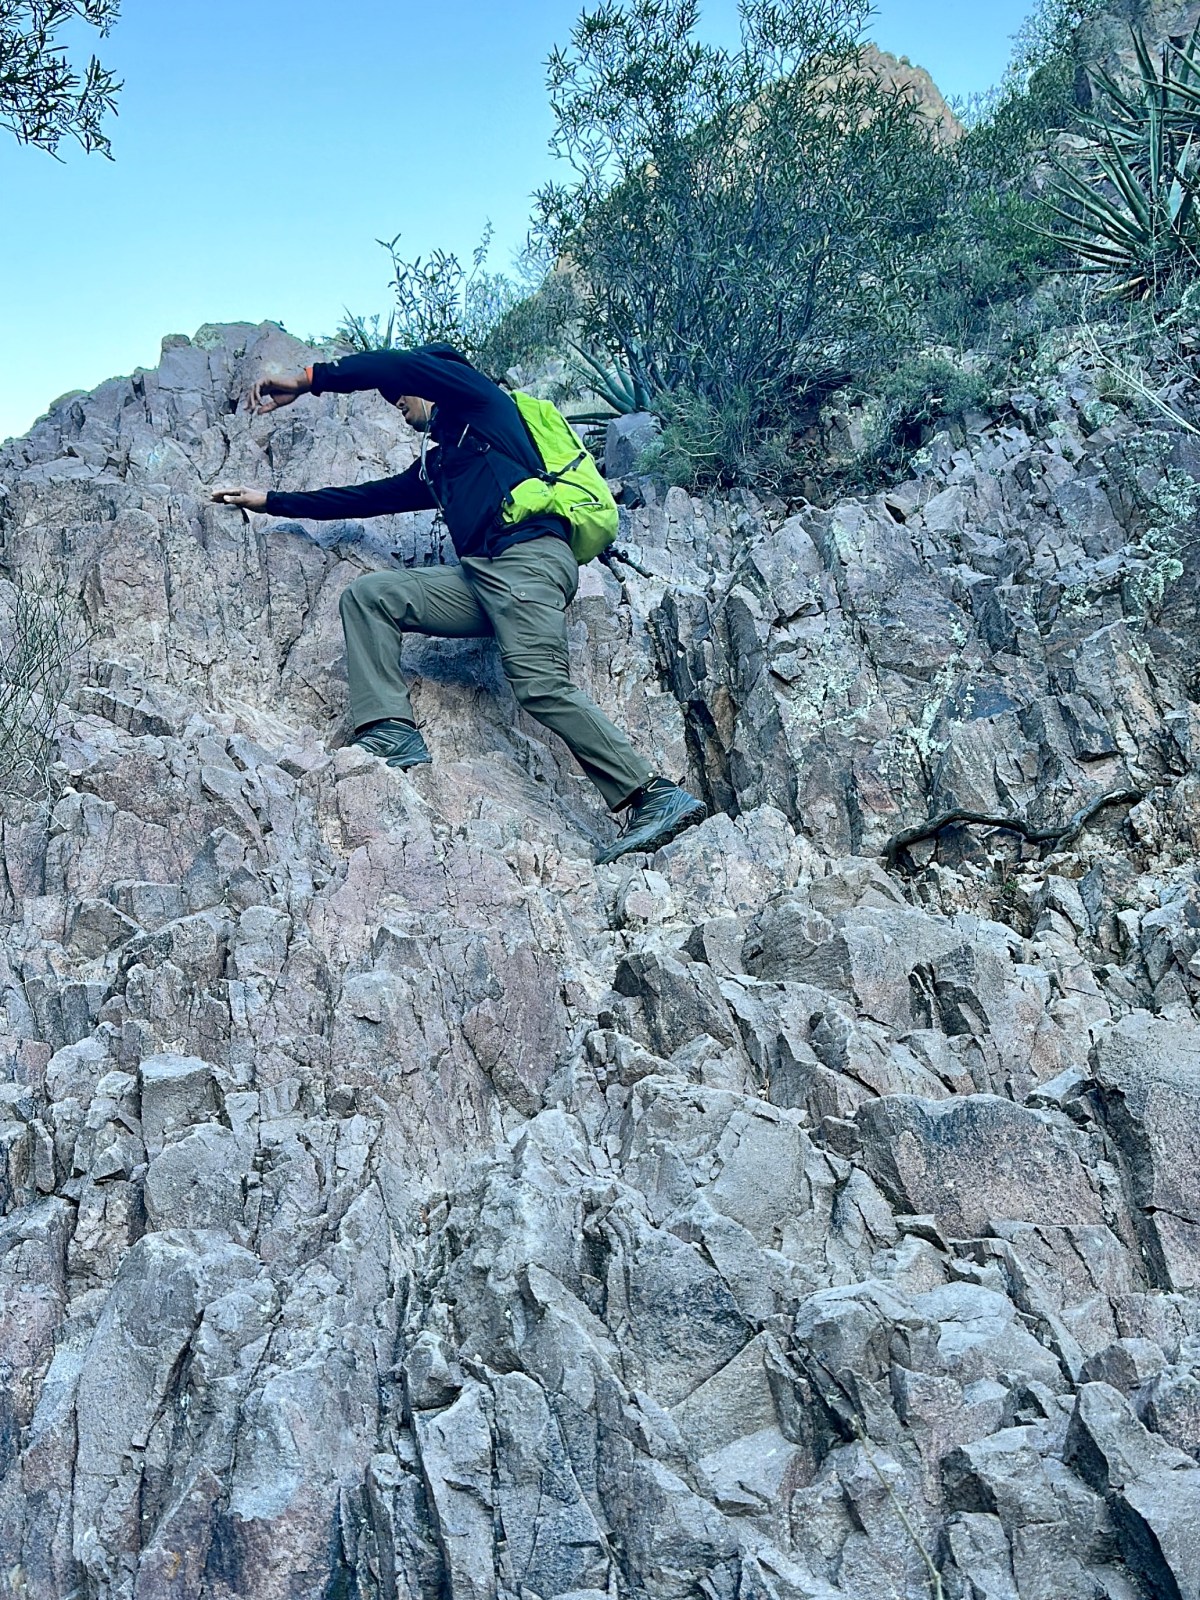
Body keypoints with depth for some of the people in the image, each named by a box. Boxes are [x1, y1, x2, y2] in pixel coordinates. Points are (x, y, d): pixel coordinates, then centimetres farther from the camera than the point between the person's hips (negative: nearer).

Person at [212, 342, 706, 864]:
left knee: (541, 686, -25)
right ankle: (392, 731, -15)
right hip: (481, 576, 8)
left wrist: (307, 380, 6)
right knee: (367, 595, -1)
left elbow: (401, 365, 0)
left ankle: (657, 798, -25)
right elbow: (367, 497, 38)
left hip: (529, 557, -8)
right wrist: (271, 501, 40)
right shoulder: (435, 465, 35)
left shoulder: (479, 400, 15)